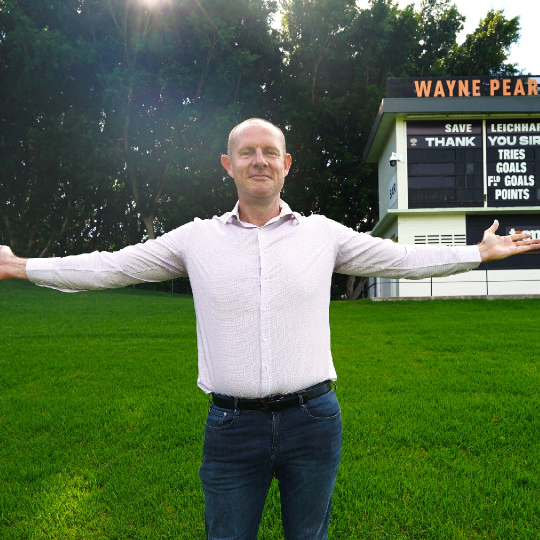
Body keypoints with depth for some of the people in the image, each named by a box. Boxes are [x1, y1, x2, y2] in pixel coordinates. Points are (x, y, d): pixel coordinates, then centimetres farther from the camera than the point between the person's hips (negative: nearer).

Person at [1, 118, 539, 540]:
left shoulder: (322, 233, 4)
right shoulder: (197, 238, 3)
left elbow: (403, 258, 9)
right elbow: (110, 266, 6)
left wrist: (480, 252, 9)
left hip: (312, 419, 1)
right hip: (231, 426, 0)